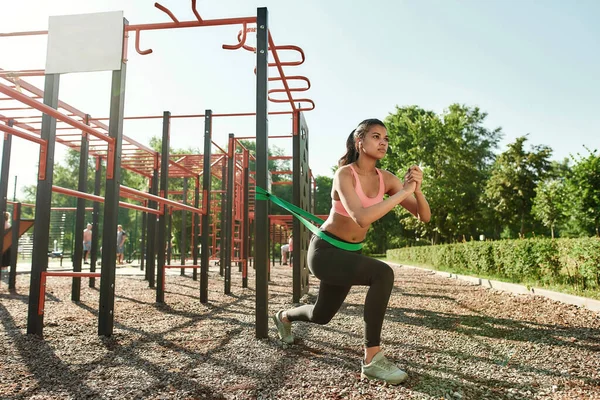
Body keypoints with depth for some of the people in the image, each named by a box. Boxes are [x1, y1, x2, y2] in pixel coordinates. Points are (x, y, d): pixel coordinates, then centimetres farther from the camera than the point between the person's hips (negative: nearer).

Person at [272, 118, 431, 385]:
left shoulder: (386, 179, -5)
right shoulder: (345, 174, -23)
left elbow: (424, 216, -10)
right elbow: (362, 218, -38)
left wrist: (417, 190, -29)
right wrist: (403, 192, -35)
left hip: (349, 253, 7)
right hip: (324, 251, -7)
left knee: (321, 315, 22)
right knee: (382, 274, -31)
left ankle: (284, 317, 56)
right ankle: (372, 359, -17)